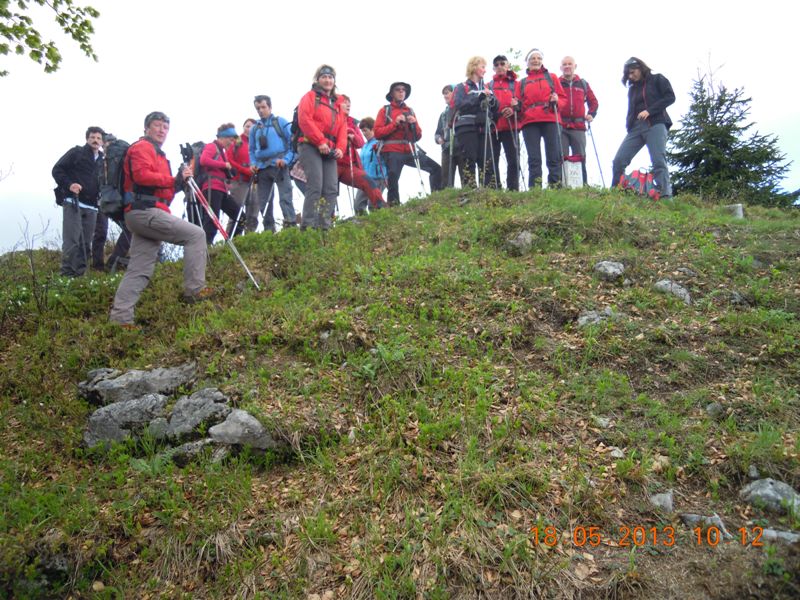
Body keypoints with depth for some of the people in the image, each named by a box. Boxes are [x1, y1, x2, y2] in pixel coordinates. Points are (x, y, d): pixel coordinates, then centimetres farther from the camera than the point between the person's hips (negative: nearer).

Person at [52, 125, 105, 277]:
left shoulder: (103, 160, 19)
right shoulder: (76, 152, 6)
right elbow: (57, 170, 1)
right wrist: (69, 184, -15)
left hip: (91, 206, 5)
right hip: (72, 202, -5)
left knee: (86, 243, 5)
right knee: (71, 240, -14)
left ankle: (80, 273, 9)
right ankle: (68, 273, -15)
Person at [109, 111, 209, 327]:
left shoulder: (157, 153, 31)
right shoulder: (142, 147, 0)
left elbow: (161, 188, 27)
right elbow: (142, 175, -17)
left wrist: (178, 181, 11)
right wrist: (174, 180, -16)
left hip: (143, 214, 10)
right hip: (145, 211, -10)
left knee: (139, 270, 5)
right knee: (195, 234, -12)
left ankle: (120, 316, 4)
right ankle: (194, 290, -11)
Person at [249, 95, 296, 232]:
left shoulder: (281, 122, 5)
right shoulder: (254, 128, 18)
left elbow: (292, 141, -1)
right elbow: (252, 150, 23)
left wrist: (286, 159, -13)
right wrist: (253, 163, 6)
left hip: (279, 165, -5)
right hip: (262, 168, 5)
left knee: (285, 197, -14)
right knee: (263, 201, 5)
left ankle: (291, 225, -17)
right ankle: (269, 229, 11)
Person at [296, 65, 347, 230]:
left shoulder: (336, 103, 26)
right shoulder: (310, 96, 7)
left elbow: (342, 127, 18)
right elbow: (304, 120, -8)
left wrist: (340, 147, 0)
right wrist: (320, 141, -16)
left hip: (330, 151, 6)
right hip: (310, 146, -6)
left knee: (332, 189, -4)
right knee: (315, 186, -18)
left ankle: (324, 225, -3)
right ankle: (309, 226, -19)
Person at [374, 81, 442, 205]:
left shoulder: (410, 111, 21)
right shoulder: (385, 110, 10)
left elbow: (418, 136, 16)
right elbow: (377, 133, -2)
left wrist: (414, 124, -4)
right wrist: (395, 123, -12)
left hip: (410, 150, 4)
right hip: (392, 151, -4)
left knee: (436, 169, -7)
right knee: (393, 177, -25)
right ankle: (393, 206, -15)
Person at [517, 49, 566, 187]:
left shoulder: (551, 77, 19)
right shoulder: (522, 82, 22)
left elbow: (563, 98, 13)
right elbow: (519, 103, 16)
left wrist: (556, 101, -8)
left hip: (550, 120, -1)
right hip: (529, 122, 1)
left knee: (554, 157, -8)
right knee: (534, 159, -6)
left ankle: (556, 188, -9)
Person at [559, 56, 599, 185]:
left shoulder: (583, 84, 18)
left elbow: (593, 102, 23)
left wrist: (591, 114, 7)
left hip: (578, 126, 2)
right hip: (560, 127, -2)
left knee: (580, 158, 0)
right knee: (562, 158, -8)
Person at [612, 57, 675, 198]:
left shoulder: (657, 79, 10)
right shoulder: (632, 89, 24)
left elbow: (670, 97, -1)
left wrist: (649, 111, -12)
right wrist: (628, 126, 4)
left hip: (655, 124, -5)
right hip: (635, 128, 5)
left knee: (659, 161, -18)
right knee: (618, 161, -9)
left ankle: (666, 196, -21)